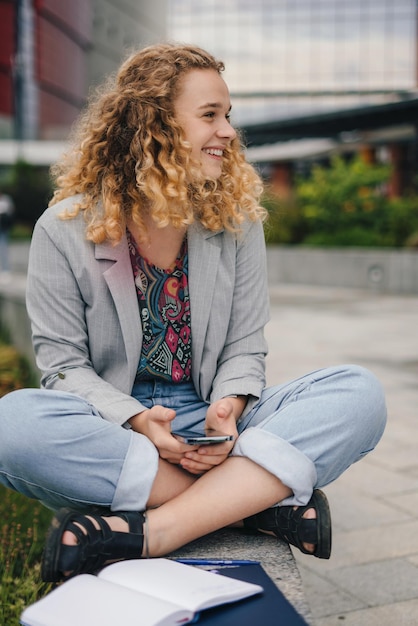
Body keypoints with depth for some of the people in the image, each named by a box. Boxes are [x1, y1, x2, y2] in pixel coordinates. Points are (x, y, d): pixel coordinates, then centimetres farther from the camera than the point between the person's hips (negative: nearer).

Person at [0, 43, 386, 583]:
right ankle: (265, 496, -27)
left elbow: (244, 349, 4)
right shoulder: (65, 229, -4)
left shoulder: (237, 219, 4)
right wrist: (137, 420, -24)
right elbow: (64, 364, -5)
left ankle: (153, 533, -32)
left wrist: (228, 409, -18)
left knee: (359, 393, -21)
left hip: (214, 428, 2)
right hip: (110, 429, -2)